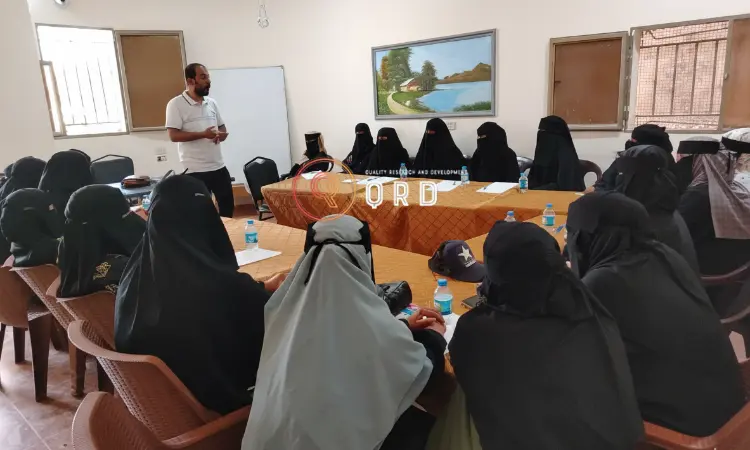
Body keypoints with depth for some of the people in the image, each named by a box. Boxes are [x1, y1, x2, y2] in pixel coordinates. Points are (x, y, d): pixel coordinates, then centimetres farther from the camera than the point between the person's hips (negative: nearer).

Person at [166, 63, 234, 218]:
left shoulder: (212, 102, 10)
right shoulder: (176, 104, -8)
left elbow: (223, 128, 17)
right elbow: (174, 135, -14)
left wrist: (220, 135, -7)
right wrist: (203, 134, -22)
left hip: (219, 166, 6)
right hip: (195, 170, -6)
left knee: (228, 205, 15)